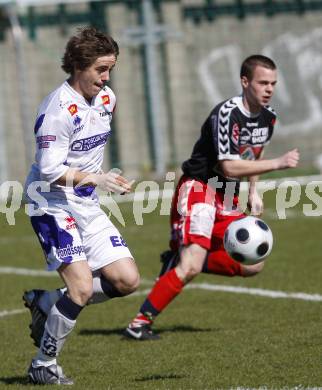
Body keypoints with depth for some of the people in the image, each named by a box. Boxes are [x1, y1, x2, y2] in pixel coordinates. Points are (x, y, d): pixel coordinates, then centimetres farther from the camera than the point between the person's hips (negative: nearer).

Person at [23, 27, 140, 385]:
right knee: (83, 286, -19)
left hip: (86, 205, 8)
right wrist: (95, 179, -32)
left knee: (127, 280, 0)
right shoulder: (59, 109, -20)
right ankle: (42, 366, -2)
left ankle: (44, 302, 15)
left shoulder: (106, 98, 5)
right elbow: (49, 170, -24)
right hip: (51, 204, -8)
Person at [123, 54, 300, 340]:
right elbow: (229, 167, -26)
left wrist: (254, 191, 12)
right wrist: (277, 164, -25)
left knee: (253, 265, 3)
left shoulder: (268, 117, 6)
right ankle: (140, 323, -14)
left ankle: (179, 261, 13)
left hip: (226, 198, 9)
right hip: (198, 188, -9)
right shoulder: (228, 113, -20)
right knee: (191, 267, -22)